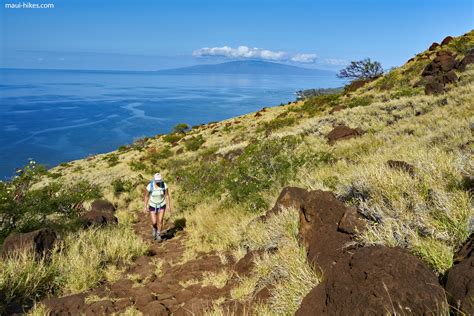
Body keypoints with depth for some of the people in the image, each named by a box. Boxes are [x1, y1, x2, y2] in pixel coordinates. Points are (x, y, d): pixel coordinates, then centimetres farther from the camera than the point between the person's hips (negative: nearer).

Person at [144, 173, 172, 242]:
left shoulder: (164, 185, -20)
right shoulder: (150, 186, -23)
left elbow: (167, 195, -10)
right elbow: (146, 196, -7)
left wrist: (169, 207, -9)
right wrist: (145, 207, -3)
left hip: (162, 205, 1)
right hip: (152, 206, 0)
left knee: (160, 221, -6)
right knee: (154, 222, -4)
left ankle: (159, 235, 19)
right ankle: (154, 228, 34)